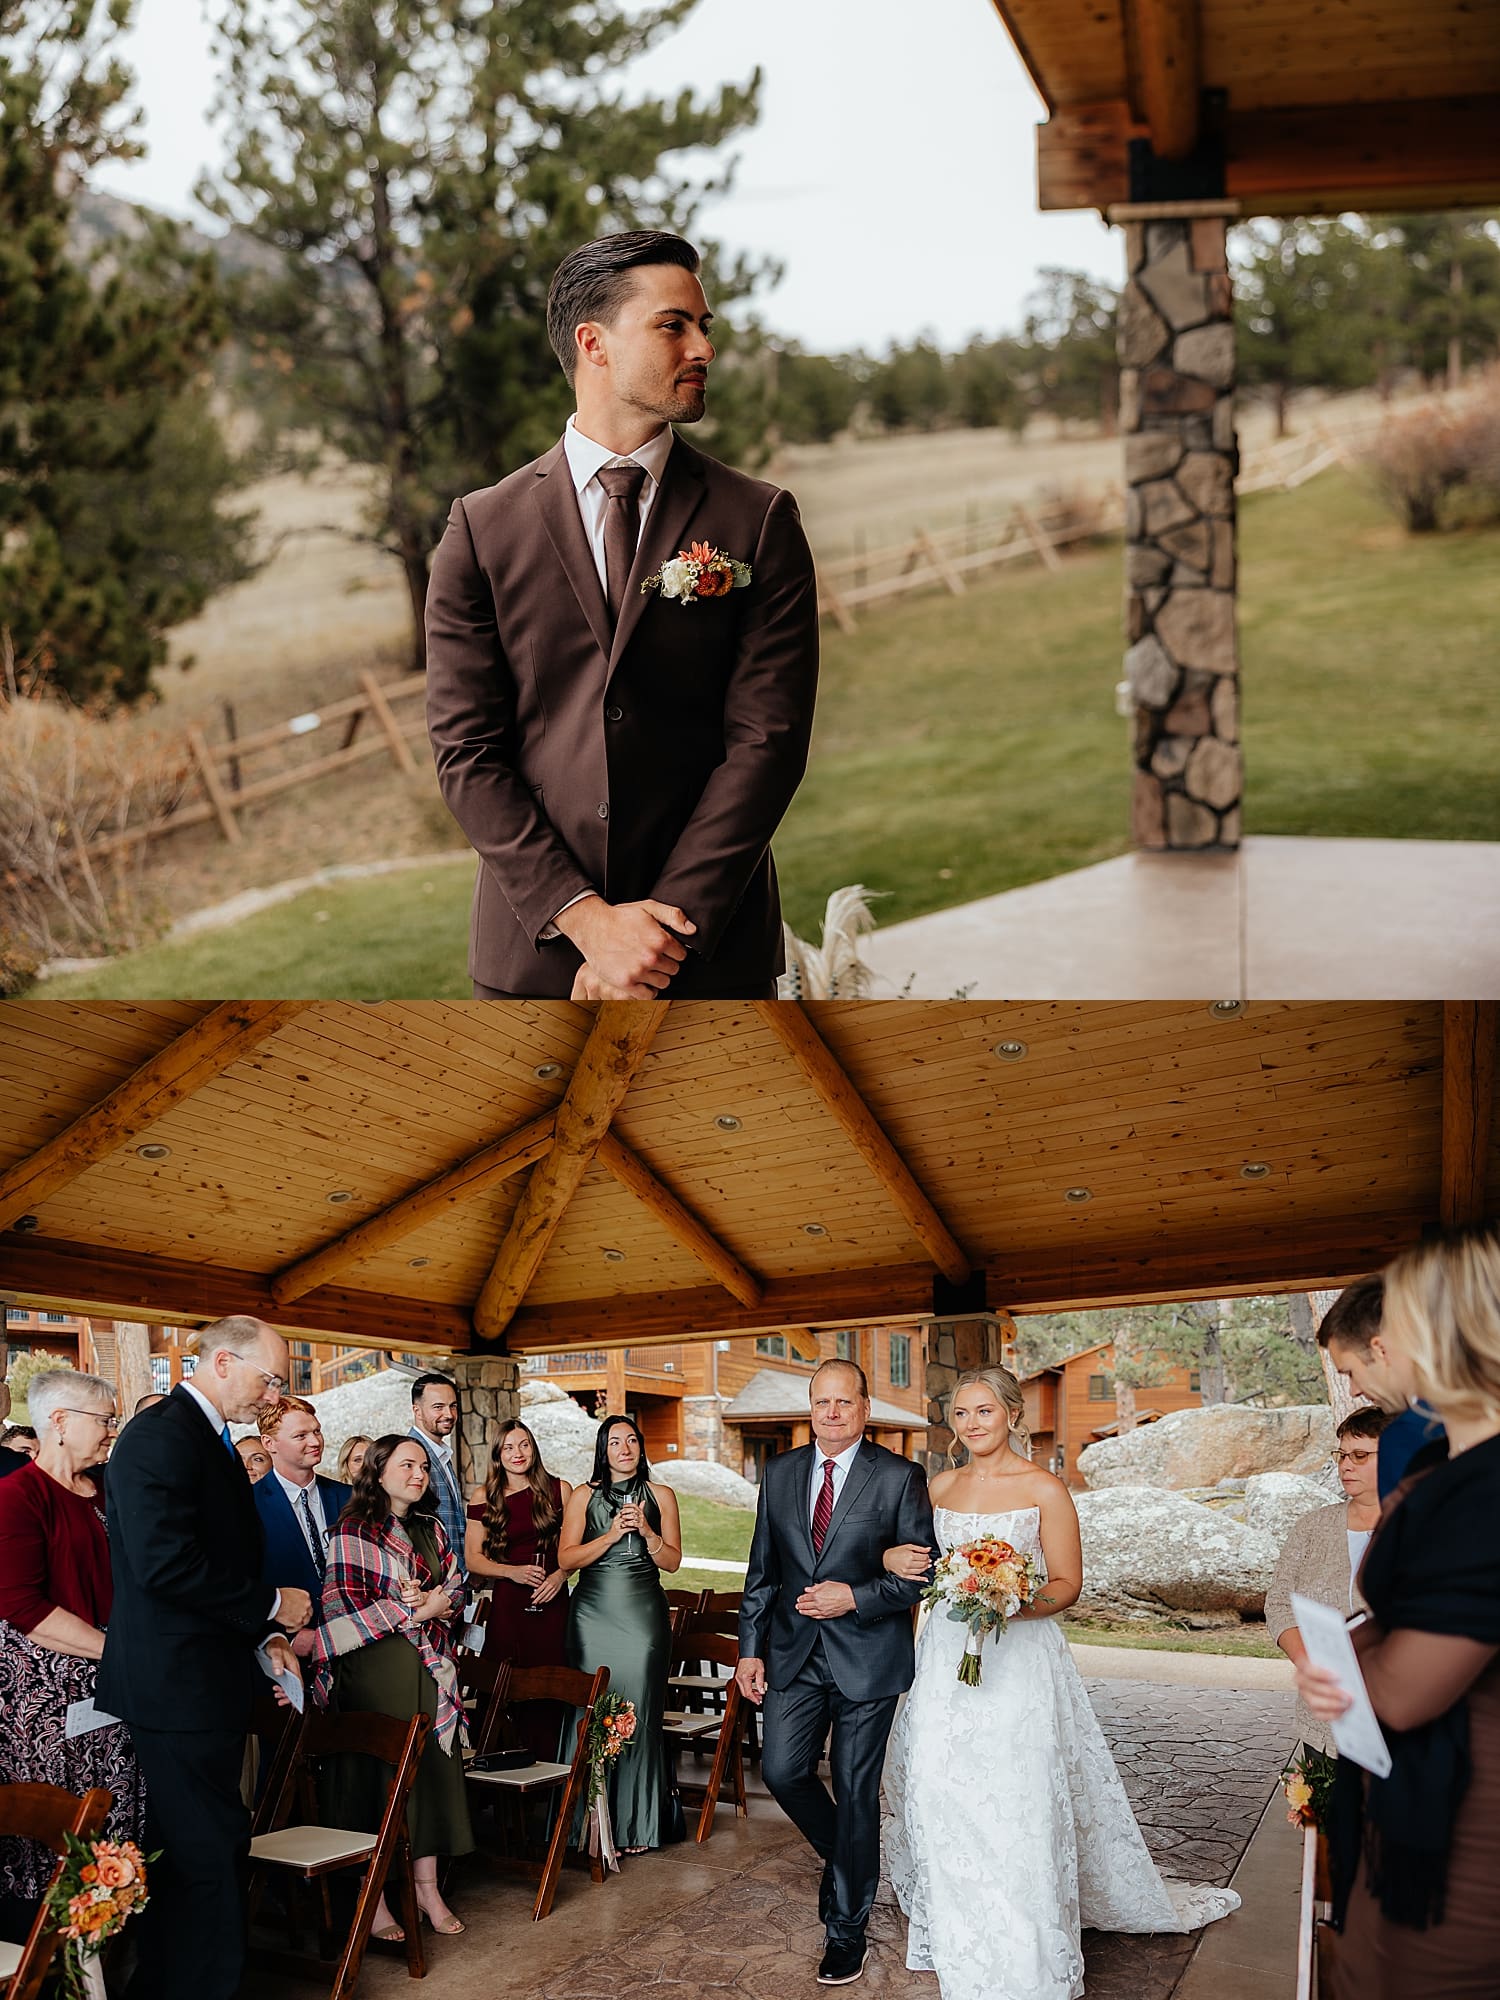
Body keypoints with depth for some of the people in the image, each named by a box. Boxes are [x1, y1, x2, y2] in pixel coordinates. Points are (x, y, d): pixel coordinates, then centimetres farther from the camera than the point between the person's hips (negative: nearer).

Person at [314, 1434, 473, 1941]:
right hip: (375, 1667, -6)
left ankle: (428, 1887, 12)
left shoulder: (432, 1529, 14)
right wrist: (413, 1609, -11)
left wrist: (440, 1604, -6)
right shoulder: (355, 1530, -6)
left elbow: (457, 1589, 17)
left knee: (432, 1769, 4)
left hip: (430, 1666, 6)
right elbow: (344, 1606, -12)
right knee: (376, 1775, -3)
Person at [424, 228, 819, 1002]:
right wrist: (586, 917, -14)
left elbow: (765, 742, -6)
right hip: (532, 951, 0)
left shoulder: (760, 523, 1)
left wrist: (666, 934, -14)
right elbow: (466, 751, -3)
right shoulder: (481, 530, 2)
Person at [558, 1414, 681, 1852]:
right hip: (593, 1614, 0)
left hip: (643, 1614, 0)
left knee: (640, 1714, -3)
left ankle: (636, 1824, 5)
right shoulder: (584, 1496, 7)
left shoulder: (661, 1496, 9)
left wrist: (647, 1532, -11)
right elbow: (566, 1558, -1)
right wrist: (611, 1535, -12)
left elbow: (672, 1561, 6)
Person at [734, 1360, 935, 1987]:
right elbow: (762, 1569, 9)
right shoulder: (780, 1472, 4)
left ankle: (847, 1926, 18)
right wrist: (750, 1649, 5)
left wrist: (856, 1598, -18)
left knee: (856, 1792, 3)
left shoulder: (899, 1477, -8)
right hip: (795, 1653, 4)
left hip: (867, 1657, -4)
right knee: (782, 1770, -1)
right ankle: (844, 1859, 30)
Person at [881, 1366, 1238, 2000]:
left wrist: (1014, 1606, -23)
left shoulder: (1044, 1489, -6)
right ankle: (960, 1941, 20)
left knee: (1015, 1802, -7)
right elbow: (921, 1557, 21)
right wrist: (897, 1560, -2)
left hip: (1017, 1658, -5)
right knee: (942, 1793, 4)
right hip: (947, 1659, 5)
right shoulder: (941, 1486, 9)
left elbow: (1067, 1583, -5)